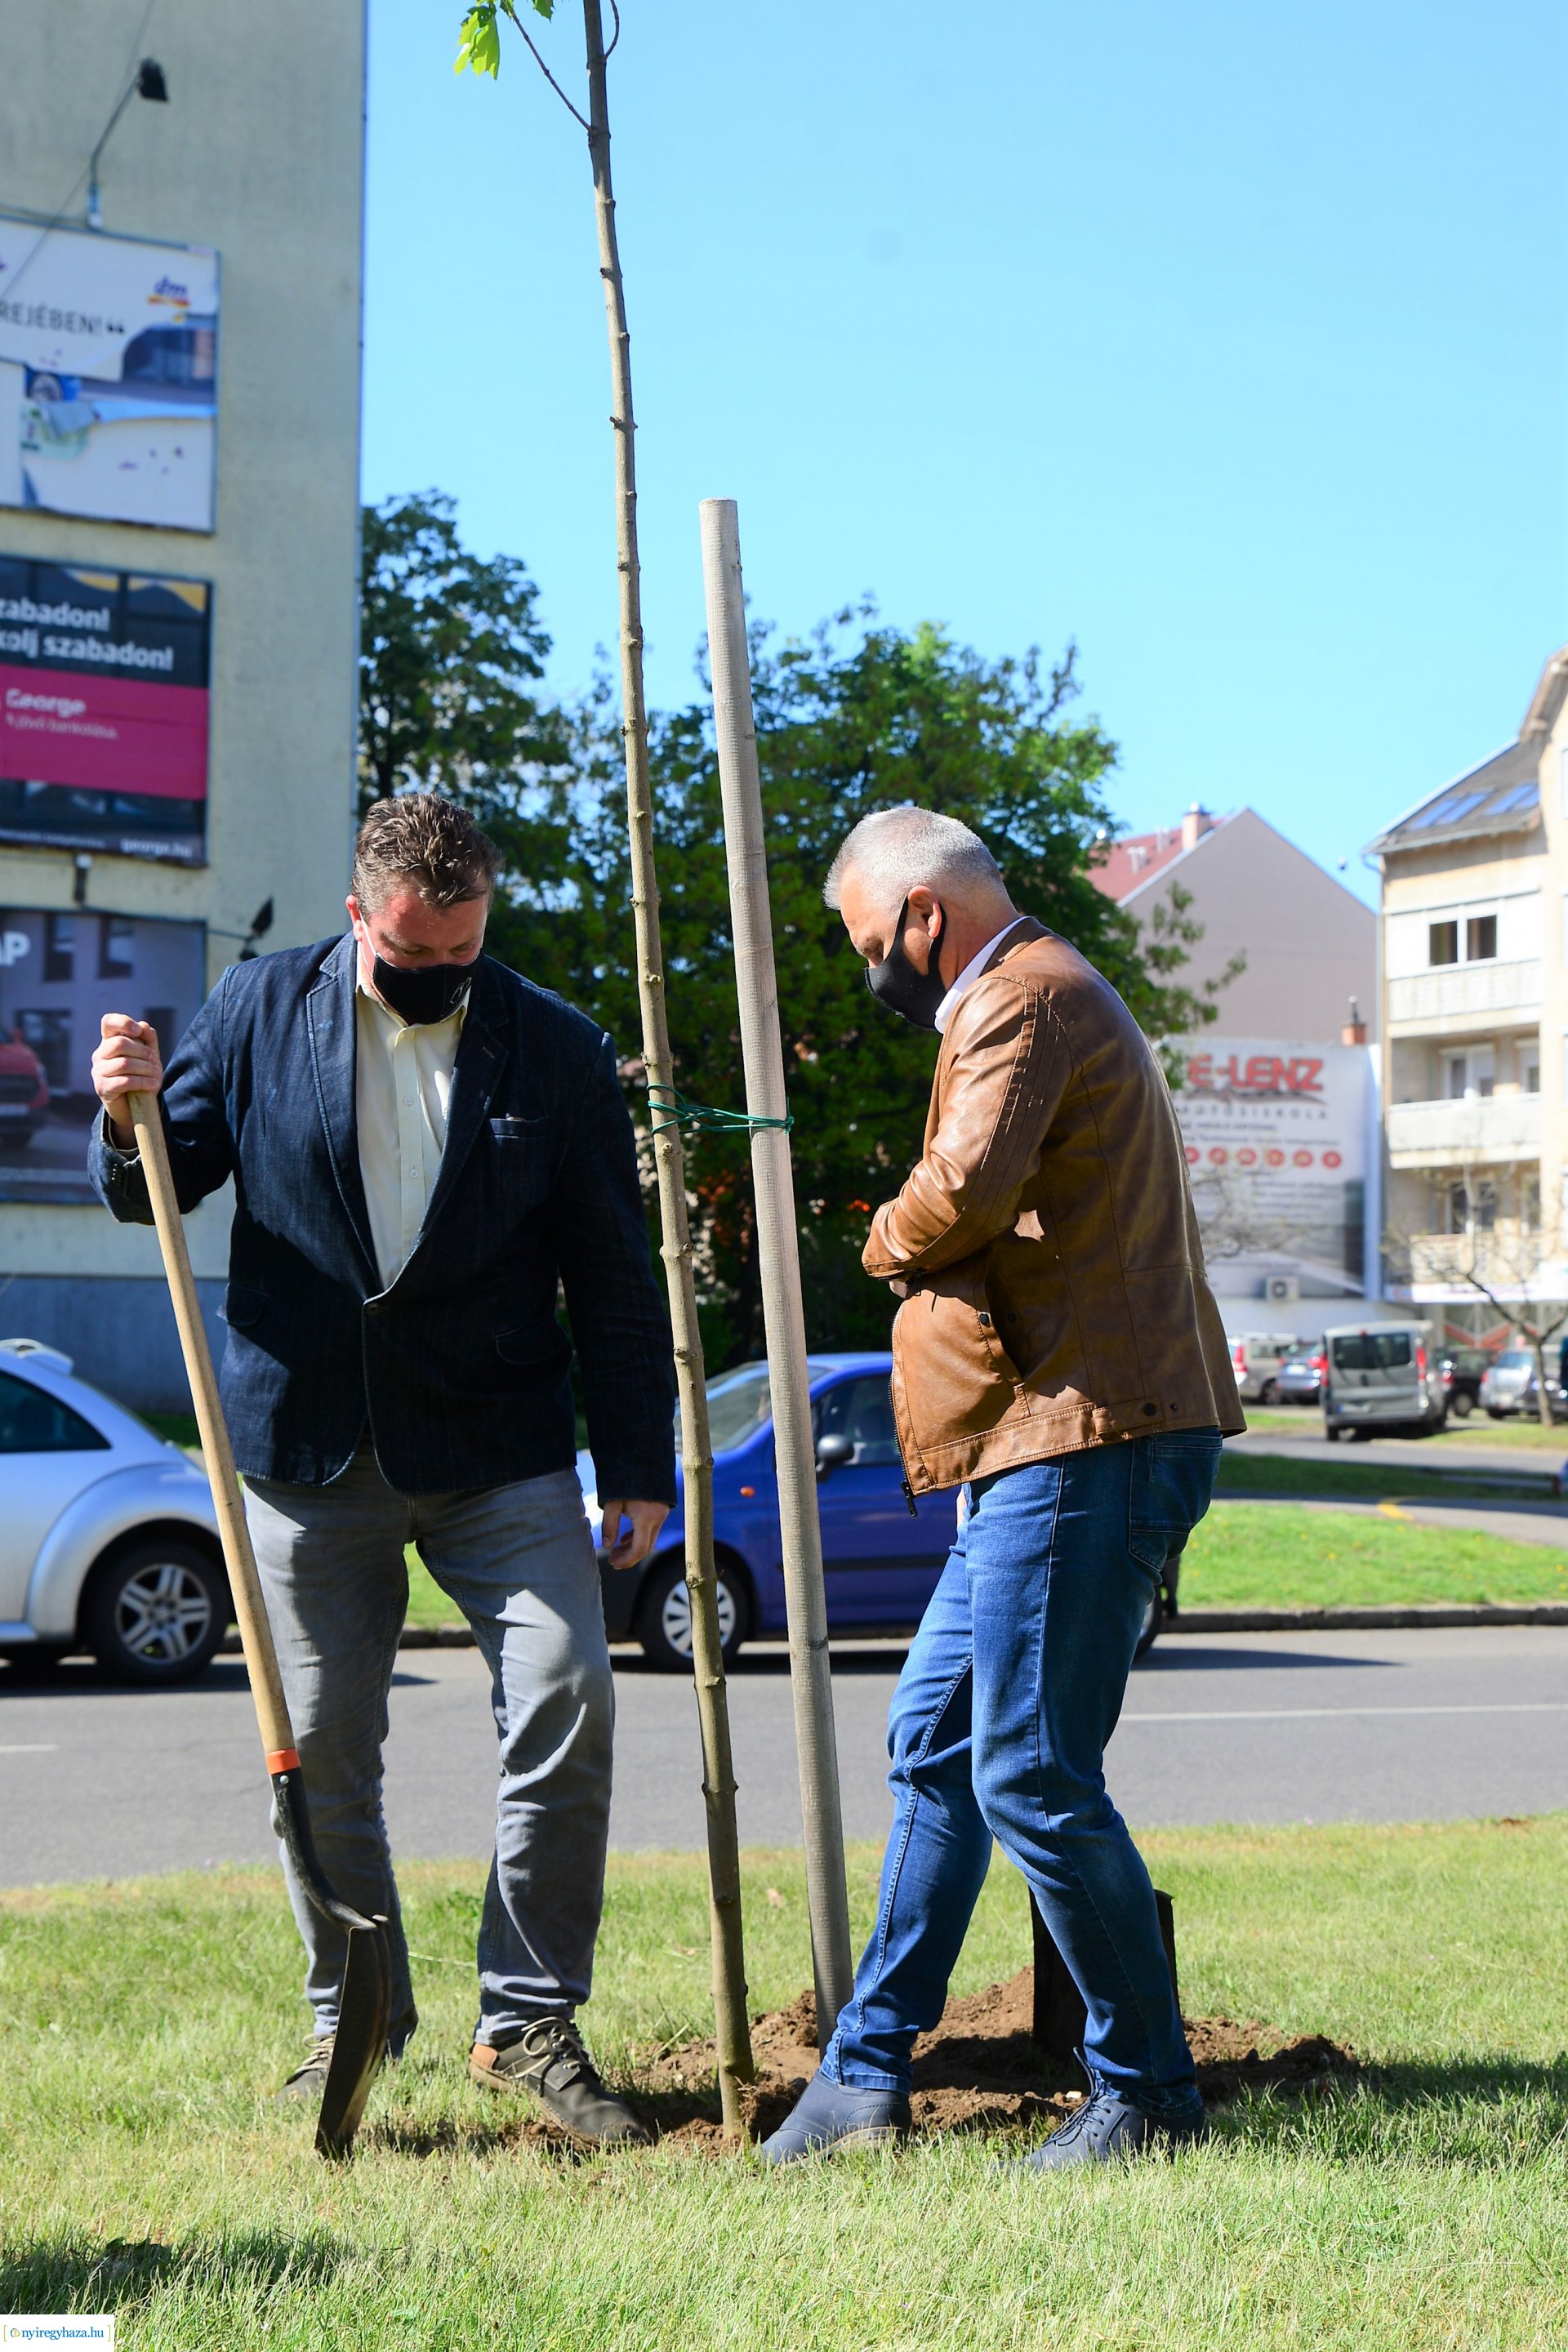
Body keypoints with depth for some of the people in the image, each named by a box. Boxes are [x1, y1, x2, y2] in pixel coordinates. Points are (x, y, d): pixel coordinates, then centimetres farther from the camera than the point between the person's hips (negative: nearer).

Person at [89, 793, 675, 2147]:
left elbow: (614, 1273, 3)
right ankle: (349, 2019, 24)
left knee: (567, 1699, -12)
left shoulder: (555, 1048, 1)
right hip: (309, 1447, 1)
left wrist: (640, 1467, 0)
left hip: (496, 1444, 0)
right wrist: (128, 1121, -15)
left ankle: (530, 2022, 2)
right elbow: (157, 1189, 8)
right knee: (323, 1747, 6)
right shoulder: (261, 1012, 3)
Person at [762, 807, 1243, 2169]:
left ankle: (1150, 2094, 2)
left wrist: (890, 1243, -5)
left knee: (1032, 1780, -9)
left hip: (1087, 1443, -11)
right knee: (935, 1741, 14)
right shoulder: (1042, 997, 26)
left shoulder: (1026, 999, -9)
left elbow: (968, 1187, -25)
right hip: (1049, 1450, 11)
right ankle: (870, 2070, 20)